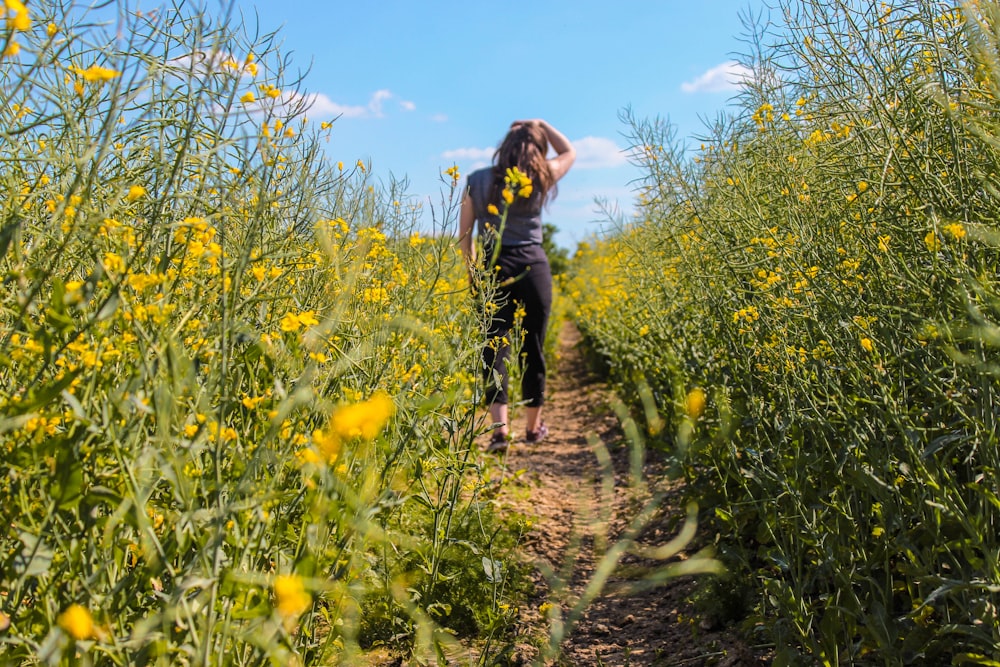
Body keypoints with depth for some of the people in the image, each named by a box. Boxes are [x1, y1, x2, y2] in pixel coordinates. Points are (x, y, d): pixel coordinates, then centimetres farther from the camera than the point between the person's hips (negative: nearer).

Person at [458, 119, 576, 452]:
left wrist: (471, 269, 17)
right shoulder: (541, 179, 1)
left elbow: (464, 234, 6)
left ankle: (500, 425, -15)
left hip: (492, 271, 0)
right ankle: (534, 425, 21)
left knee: (494, 349, 0)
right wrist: (541, 125, 21)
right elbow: (569, 152, 22)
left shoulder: (478, 181, 3)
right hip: (533, 270, 0)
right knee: (533, 349, 9)